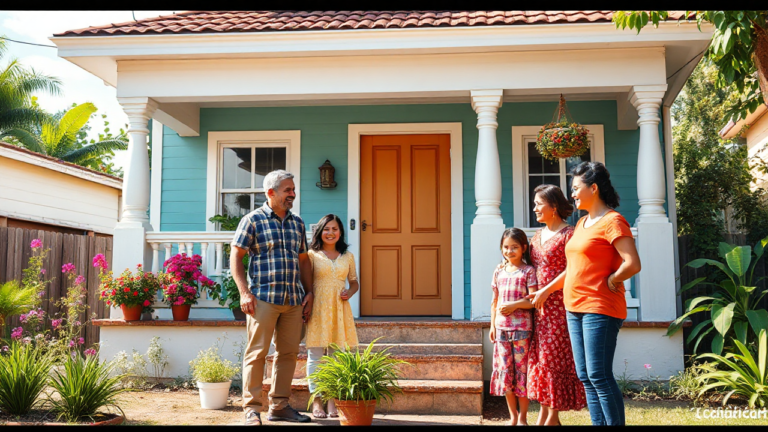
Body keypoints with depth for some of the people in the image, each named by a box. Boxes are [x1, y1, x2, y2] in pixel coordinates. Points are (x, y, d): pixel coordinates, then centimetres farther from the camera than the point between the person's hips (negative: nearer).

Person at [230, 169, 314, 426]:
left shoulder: (297, 223, 16)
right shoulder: (253, 220, -1)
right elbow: (235, 256, -3)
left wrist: (309, 293, 12)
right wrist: (244, 293, -11)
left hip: (294, 299, 6)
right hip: (263, 298, -6)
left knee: (288, 352, 8)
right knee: (257, 352, -3)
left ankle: (279, 406, 19)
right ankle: (252, 408, 5)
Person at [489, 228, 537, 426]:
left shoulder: (528, 271, -2)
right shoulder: (499, 271, 11)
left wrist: (514, 305, -20)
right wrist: (492, 325, 10)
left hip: (522, 327, -4)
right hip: (501, 327, 4)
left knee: (521, 369, 1)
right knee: (504, 371, 6)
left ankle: (523, 417, 13)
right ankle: (513, 416, 18)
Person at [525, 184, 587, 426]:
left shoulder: (568, 234, -8)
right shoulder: (537, 236, 15)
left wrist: (545, 292, -16)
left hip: (559, 304, -8)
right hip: (539, 306, 8)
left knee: (555, 356, -4)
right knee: (540, 356, 8)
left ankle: (553, 416, 4)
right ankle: (544, 411, 15)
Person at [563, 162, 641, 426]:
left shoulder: (612, 221, -11)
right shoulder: (582, 223, 16)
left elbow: (633, 264, -21)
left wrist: (609, 281, -9)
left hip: (599, 308, -9)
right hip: (575, 308, 9)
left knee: (599, 376, -9)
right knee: (585, 376, 10)